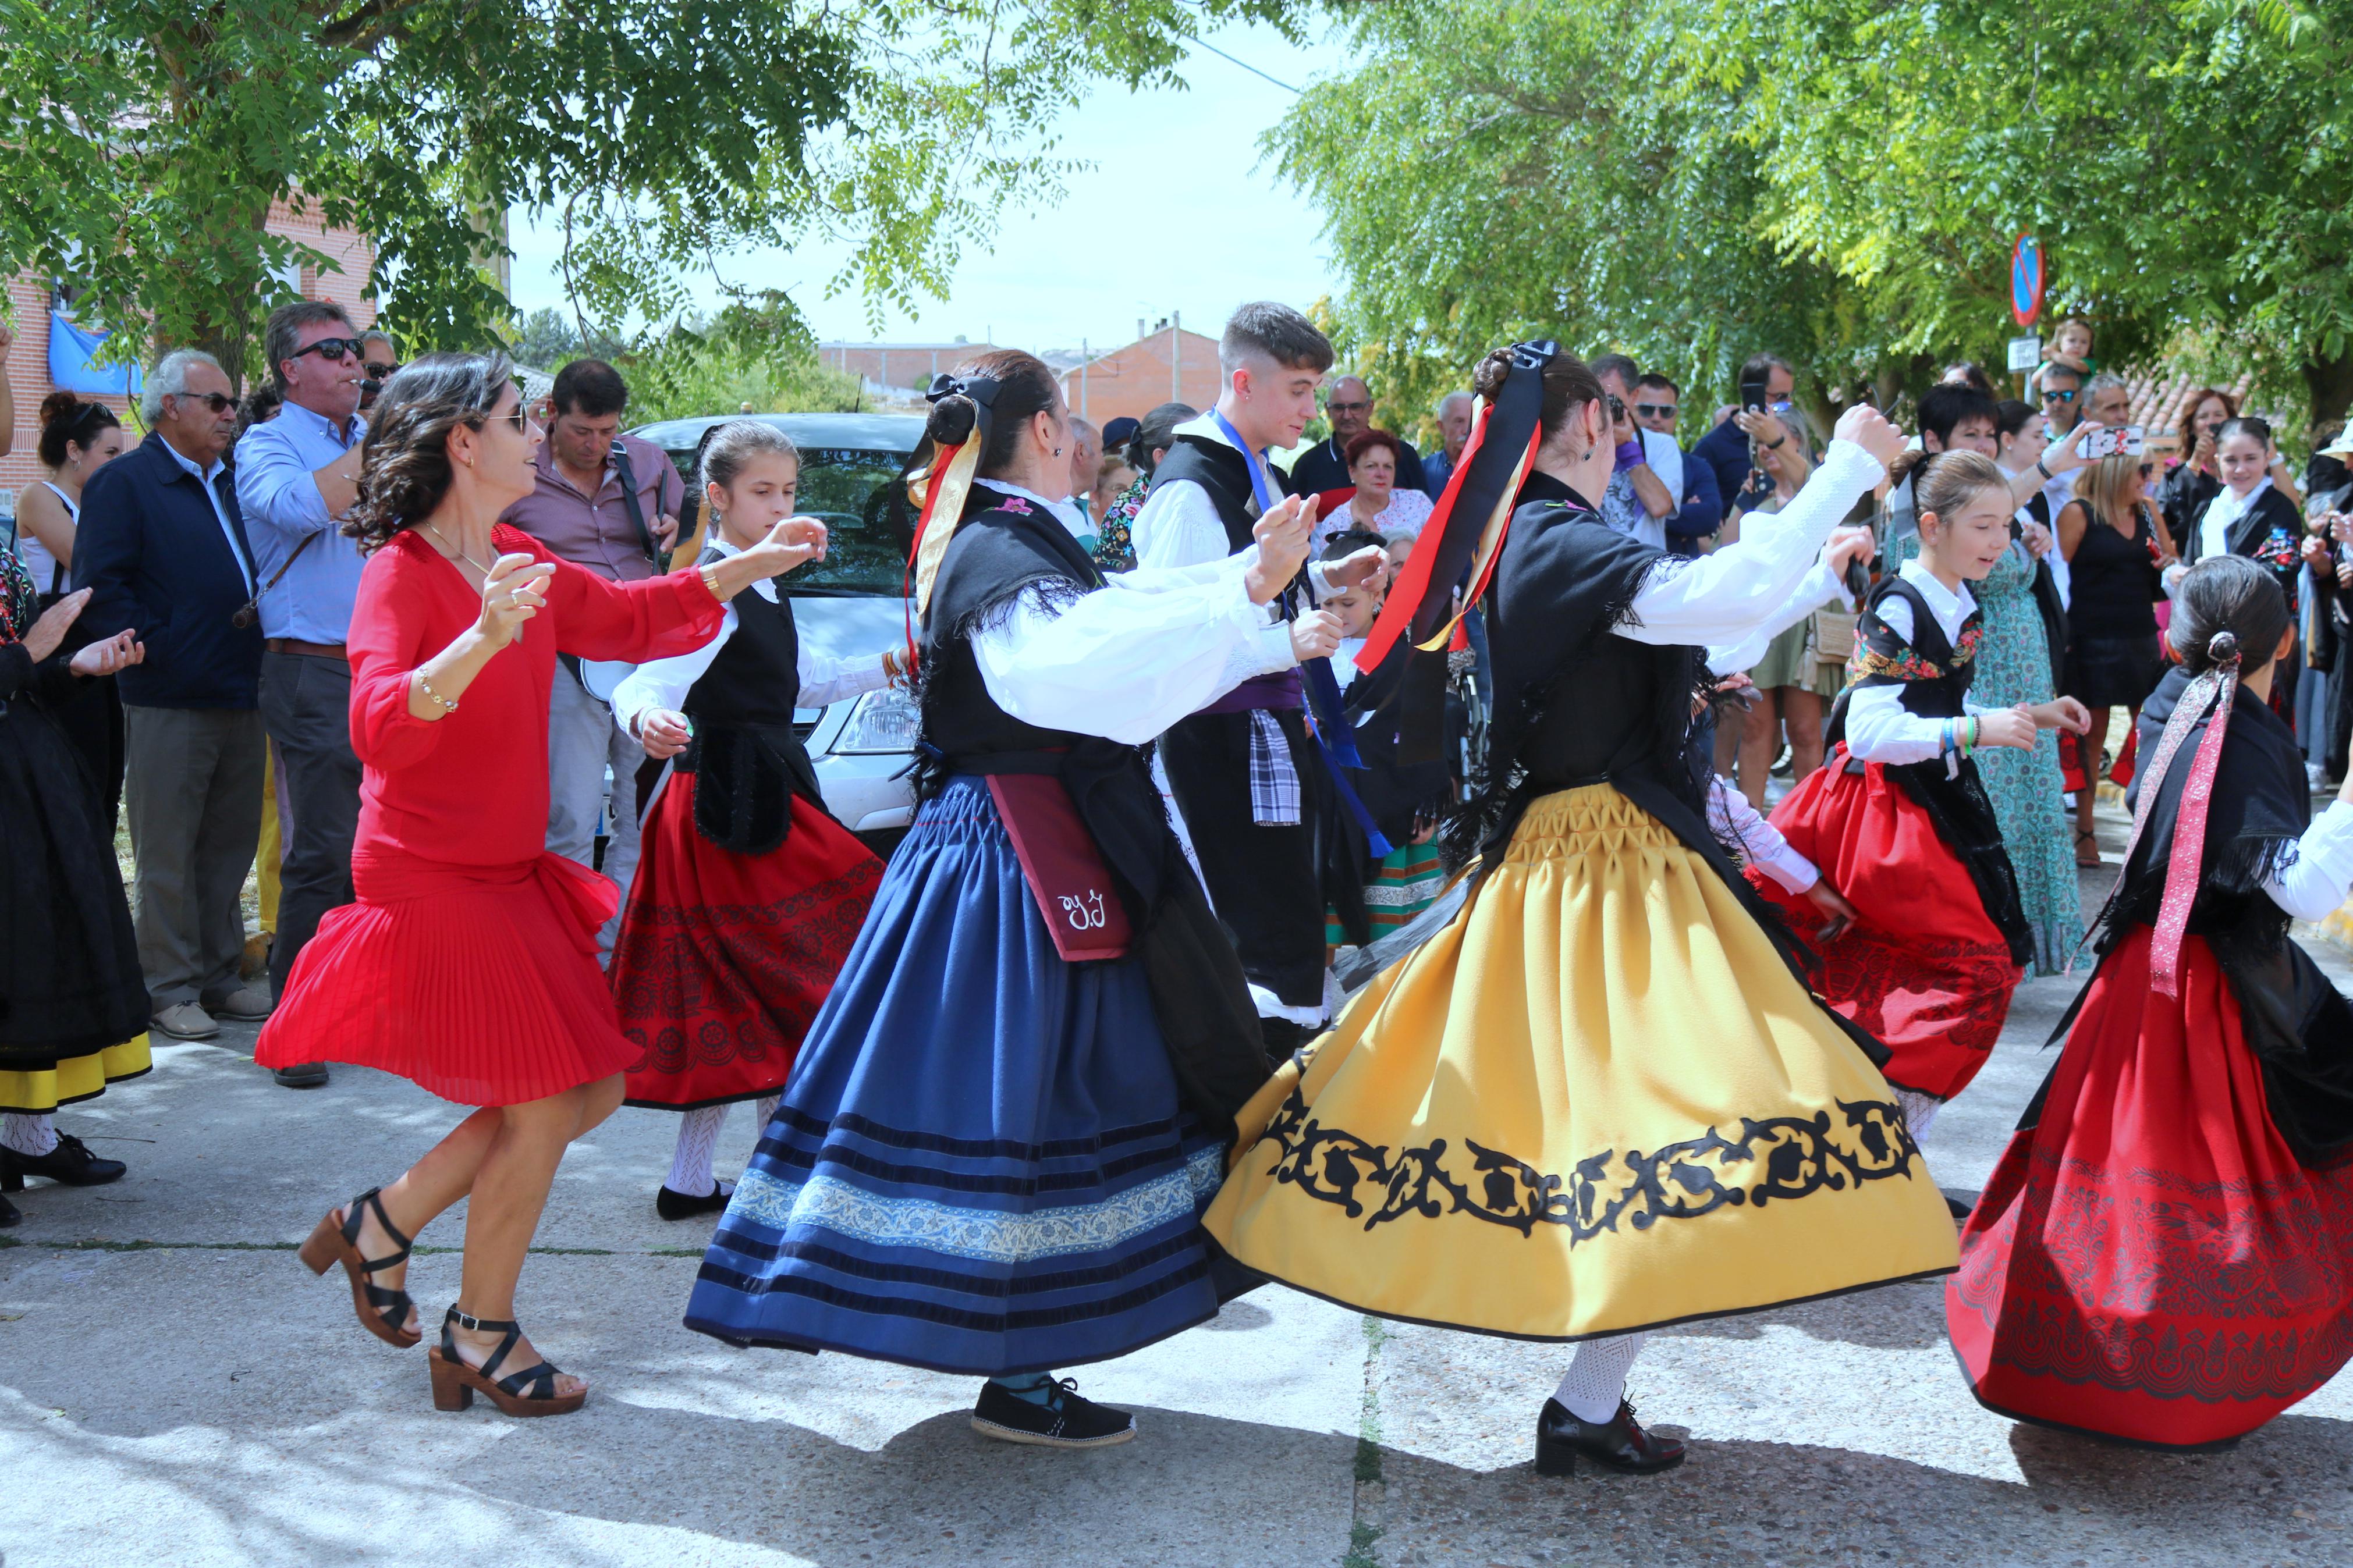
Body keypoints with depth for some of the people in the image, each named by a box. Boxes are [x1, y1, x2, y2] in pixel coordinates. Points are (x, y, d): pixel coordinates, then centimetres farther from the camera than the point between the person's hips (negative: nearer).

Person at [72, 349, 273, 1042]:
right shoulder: (124, 482, -4)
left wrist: (258, 645, 9)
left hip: (239, 697, 7)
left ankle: (220, 977, 21)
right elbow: (98, 586, -11)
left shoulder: (229, 483, 18)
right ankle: (171, 990, 8)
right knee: (167, 854, 0)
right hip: (169, 701, -7)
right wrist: (155, 651, -15)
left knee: (230, 845, 11)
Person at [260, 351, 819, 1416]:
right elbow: (377, 726, -31)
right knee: (545, 1107, -5)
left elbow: (627, 618, 22)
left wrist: (751, 565, 16)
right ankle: (481, 1336, 15)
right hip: (432, 879, -9)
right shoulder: (403, 572, -16)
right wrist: (483, 641, -45)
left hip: (510, 872, 9)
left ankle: (383, 1225, 25)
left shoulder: (518, 565, 8)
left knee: (592, 1089, 11)